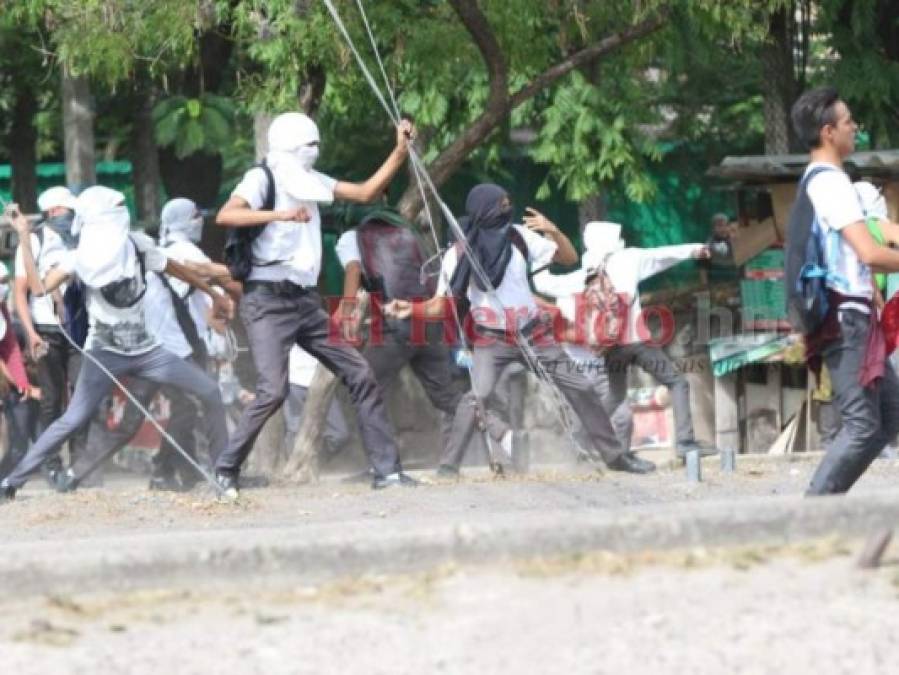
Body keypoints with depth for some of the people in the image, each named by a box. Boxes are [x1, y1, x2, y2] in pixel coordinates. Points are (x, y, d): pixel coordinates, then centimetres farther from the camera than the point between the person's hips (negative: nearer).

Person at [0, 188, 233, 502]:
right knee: (73, 420, -17)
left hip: (145, 350, 4)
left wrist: (215, 295, 23)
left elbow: (177, 270, 13)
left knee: (210, 391, -2)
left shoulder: (137, 247, -3)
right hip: (104, 353, -4)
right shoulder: (78, 258, -9)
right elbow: (40, 287, -22)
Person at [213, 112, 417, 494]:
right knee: (273, 390, -20)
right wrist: (280, 215, -34)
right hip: (267, 300, -8)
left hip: (305, 300, 8)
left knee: (360, 375, 3)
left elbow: (366, 192, 16)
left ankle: (386, 470, 7)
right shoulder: (262, 178, -7)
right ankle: (226, 471, -5)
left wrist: (400, 152, 8)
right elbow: (225, 216, -24)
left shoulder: (309, 181, 15)